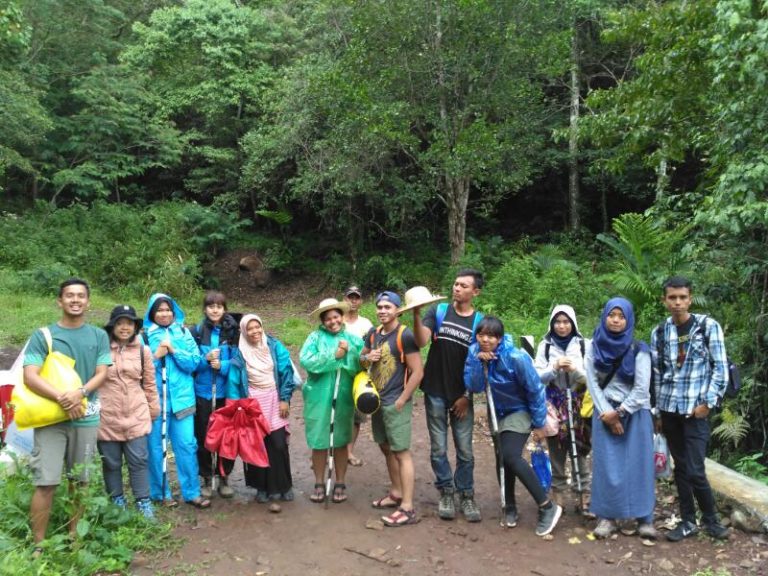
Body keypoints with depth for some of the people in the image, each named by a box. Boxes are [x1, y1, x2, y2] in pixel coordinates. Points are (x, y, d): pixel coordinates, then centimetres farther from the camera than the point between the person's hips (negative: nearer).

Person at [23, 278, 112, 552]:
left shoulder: (99, 336, 7)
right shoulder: (42, 336, -1)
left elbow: (102, 373, 1)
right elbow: (30, 377, -9)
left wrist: (80, 393, -18)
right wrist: (63, 399, -20)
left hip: (86, 418, 2)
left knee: (80, 480, 10)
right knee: (46, 483, -6)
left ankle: (73, 537, 24)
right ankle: (38, 546, 6)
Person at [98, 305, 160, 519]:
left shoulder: (143, 351, 6)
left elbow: (150, 384, 11)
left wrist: (154, 410, 11)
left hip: (136, 416, 1)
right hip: (107, 418, -1)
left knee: (139, 461, 4)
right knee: (111, 463, 10)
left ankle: (144, 503, 14)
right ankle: (117, 503, 24)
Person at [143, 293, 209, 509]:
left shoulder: (184, 333, 7)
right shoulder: (144, 335, 1)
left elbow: (194, 362, -1)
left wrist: (174, 351, -12)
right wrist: (156, 356, -14)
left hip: (181, 397, 1)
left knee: (187, 445, 2)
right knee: (156, 447, 6)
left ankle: (192, 492, 11)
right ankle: (161, 492, 20)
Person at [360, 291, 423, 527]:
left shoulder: (405, 335, -15)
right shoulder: (373, 333, 7)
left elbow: (417, 372, -17)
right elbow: (361, 360, 20)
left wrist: (401, 401, -16)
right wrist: (367, 358, -4)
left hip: (395, 403, -8)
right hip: (377, 401, 8)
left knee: (401, 452, -6)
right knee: (386, 448, 17)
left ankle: (407, 509, -3)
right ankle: (396, 493, 32)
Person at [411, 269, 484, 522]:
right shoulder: (438, 311, -2)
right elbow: (421, 341, -16)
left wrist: (467, 396, -3)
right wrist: (416, 315, -32)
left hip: (462, 396, 0)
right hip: (435, 393, 0)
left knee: (465, 449, 7)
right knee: (438, 448, 7)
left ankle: (467, 496, 21)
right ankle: (446, 493, 22)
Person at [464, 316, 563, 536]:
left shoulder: (516, 358, -29)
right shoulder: (474, 352, -15)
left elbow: (535, 390, -19)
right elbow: (473, 387, -19)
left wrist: (539, 424, -12)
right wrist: (478, 362, -34)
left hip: (519, 411, -6)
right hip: (498, 413, 6)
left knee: (511, 456, -23)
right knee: (503, 459, 14)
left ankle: (548, 507, -11)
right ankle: (510, 507, 34)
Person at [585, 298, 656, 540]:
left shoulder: (639, 350, -4)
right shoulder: (593, 347, 3)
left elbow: (642, 388, -8)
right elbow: (592, 383, -1)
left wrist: (619, 412, -10)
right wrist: (608, 414, -9)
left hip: (635, 413, -1)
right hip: (605, 413, 2)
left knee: (637, 464, -2)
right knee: (607, 465, 0)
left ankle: (644, 519, 7)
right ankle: (607, 517, 7)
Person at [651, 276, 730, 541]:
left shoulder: (708, 326, -4)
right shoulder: (660, 332, 5)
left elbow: (721, 368, -4)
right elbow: (658, 374, 9)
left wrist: (709, 402, -10)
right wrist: (658, 411, 9)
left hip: (696, 409, -3)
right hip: (670, 410, 4)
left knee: (695, 470, -5)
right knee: (681, 467, 10)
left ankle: (711, 519, 16)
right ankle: (688, 521, 21)